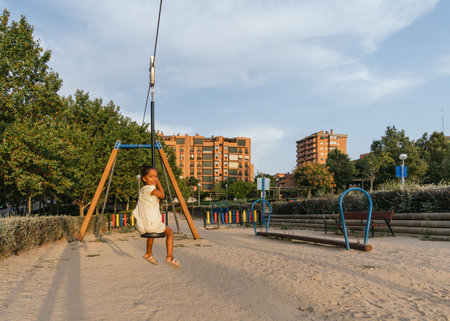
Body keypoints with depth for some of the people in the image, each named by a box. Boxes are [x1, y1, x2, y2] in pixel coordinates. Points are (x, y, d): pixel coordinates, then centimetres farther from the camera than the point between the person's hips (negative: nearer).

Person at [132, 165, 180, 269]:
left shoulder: (142, 190, 16)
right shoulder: (151, 188, -11)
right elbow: (162, 195, 2)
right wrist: (158, 183, 9)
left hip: (141, 226, 8)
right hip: (152, 224, -8)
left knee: (151, 230, 40)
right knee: (169, 232, 13)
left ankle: (148, 254, 43)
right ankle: (169, 257, 2)